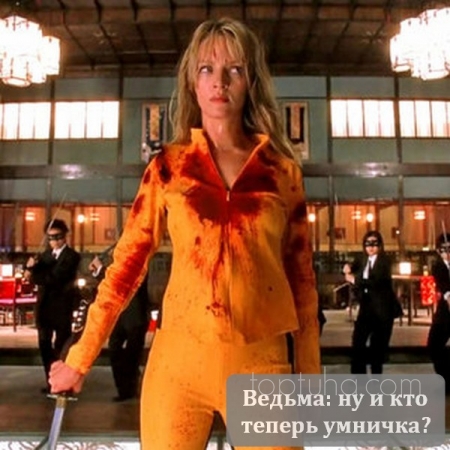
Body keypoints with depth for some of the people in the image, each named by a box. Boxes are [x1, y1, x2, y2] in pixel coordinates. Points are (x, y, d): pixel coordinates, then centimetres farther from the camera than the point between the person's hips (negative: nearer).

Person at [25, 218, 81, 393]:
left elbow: (53, 278, -20)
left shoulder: (72, 256, -10)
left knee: (61, 347, -3)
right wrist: (31, 265, -20)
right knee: (45, 346, 13)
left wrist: (32, 276, -9)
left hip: (62, 306, -7)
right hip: (44, 305, 7)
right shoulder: (47, 254, 14)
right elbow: (35, 271, 2)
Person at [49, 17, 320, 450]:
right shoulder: (169, 165, 3)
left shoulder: (283, 170, 4)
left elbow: (301, 275, 7)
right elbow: (127, 261, 5)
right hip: (178, 358, 0)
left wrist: (309, 373, 8)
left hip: (260, 362, 1)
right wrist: (80, 357, 5)